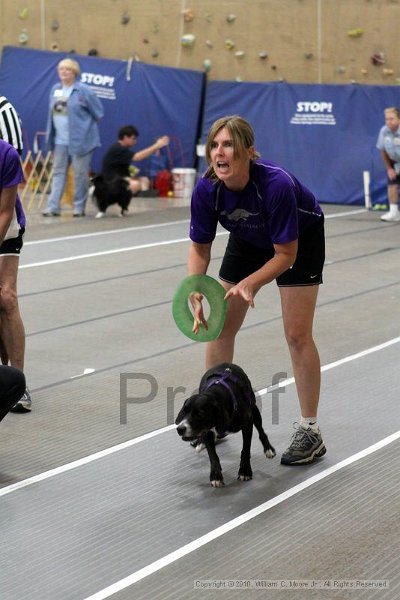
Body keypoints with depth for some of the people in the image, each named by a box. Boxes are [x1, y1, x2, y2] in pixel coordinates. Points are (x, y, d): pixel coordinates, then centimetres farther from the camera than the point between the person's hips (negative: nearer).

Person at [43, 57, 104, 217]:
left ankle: (79, 207, 10)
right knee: (59, 173, 5)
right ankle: (53, 207, 4)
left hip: (80, 139, -6)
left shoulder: (83, 90, -9)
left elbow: (98, 111, -4)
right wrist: (50, 135, 13)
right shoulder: (55, 89, 10)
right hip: (60, 140, 6)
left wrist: (86, 124, 5)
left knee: (80, 174, 1)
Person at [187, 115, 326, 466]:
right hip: (248, 241, 5)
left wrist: (250, 284, -43)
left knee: (297, 334, -10)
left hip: (300, 240, -5)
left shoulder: (277, 185, -40)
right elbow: (200, 248, -14)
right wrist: (195, 292, -30)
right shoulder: (206, 189, -28)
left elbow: (286, 254, -30)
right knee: (220, 327, 4)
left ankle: (310, 432, 1)